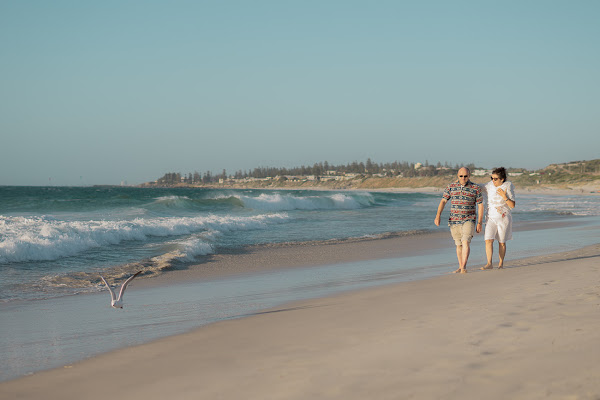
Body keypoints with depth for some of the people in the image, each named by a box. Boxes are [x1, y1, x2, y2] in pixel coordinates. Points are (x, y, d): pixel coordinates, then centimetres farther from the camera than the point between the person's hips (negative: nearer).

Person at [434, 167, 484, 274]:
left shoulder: (476, 188, -2)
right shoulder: (450, 187, 5)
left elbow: (480, 206, 1)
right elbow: (443, 201, 2)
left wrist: (479, 223, -3)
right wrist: (438, 215, -12)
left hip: (469, 220, -3)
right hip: (454, 221, 3)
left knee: (465, 242, -19)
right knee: (459, 245, 10)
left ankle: (464, 267, -19)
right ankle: (460, 267, 20)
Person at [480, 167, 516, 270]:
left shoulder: (508, 188, -10)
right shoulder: (490, 185, 1)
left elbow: (512, 205, -12)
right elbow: (481, 190, 22)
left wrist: (504, 196, -23)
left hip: (503, 218, -3)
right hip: (491, 218, 3)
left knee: (502, 242, 7)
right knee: (488, 240, -11)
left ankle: (501, 263, 20)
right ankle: (489, 264, -14)